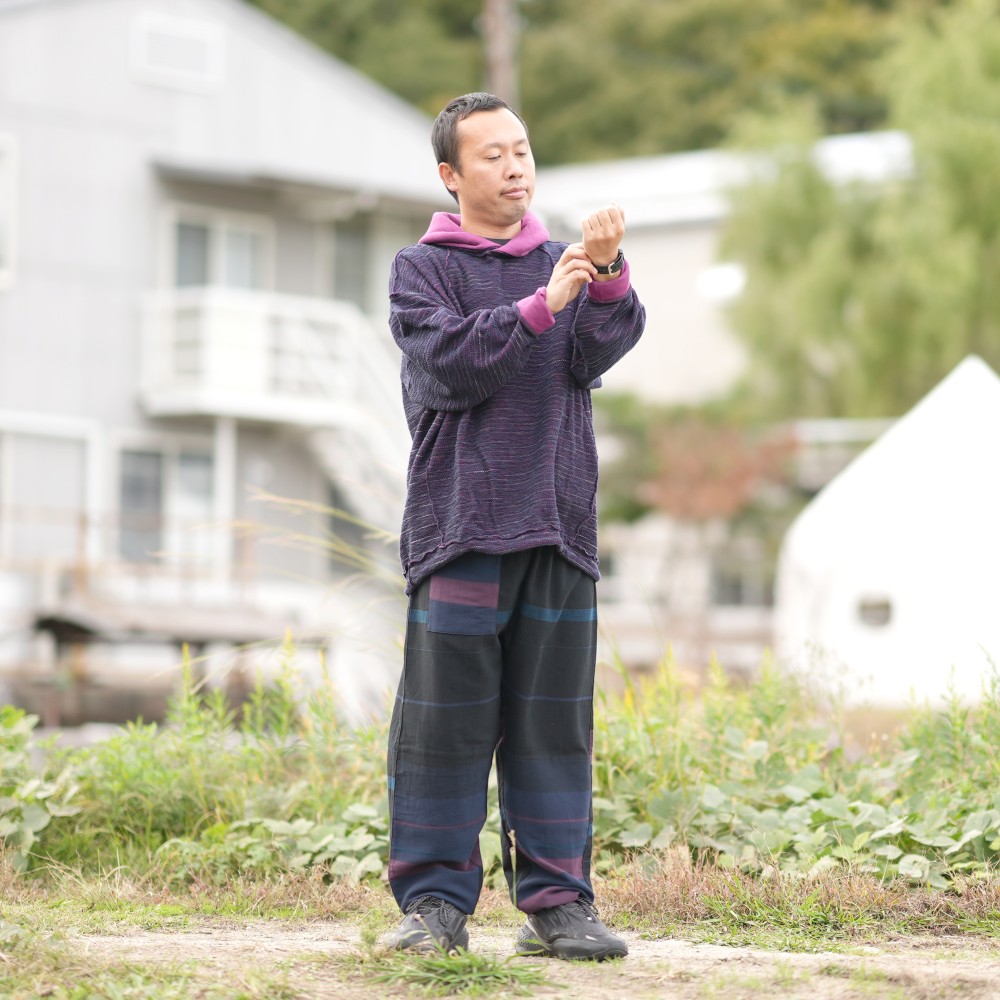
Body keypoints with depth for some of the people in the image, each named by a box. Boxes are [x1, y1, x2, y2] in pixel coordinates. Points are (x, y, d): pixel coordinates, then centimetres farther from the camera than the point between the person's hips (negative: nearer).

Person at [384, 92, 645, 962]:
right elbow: (451, 365, -10)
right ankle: (436, 901, 3)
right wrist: (541, 306, -21)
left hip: (558, 528, 3)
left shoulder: (564, 264, 15)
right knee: (446, 718, -3)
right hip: (459, 527, -3)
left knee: (553, 719, 4)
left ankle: (556, 900, 9)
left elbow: (596, 356, -3)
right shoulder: (422, 270, 6)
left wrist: (607, 275, -20)